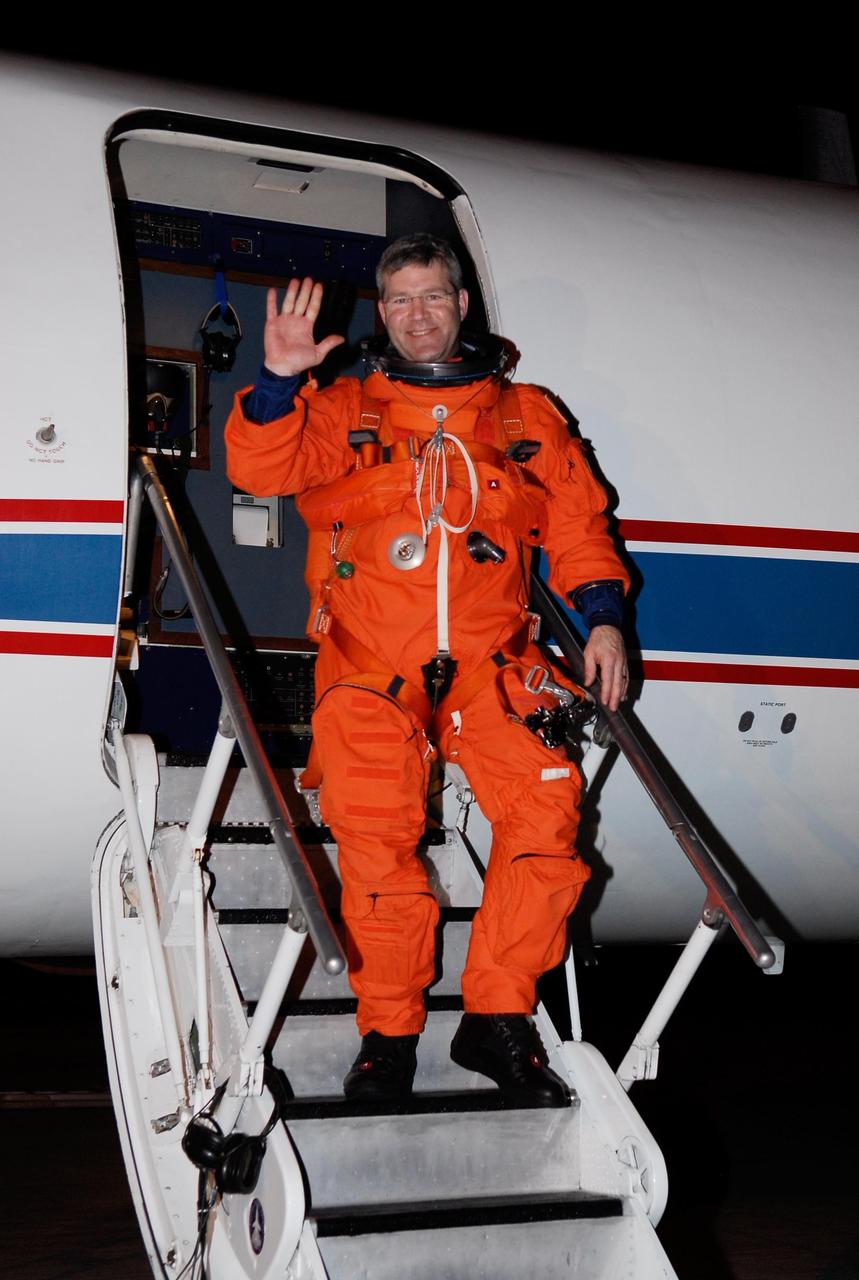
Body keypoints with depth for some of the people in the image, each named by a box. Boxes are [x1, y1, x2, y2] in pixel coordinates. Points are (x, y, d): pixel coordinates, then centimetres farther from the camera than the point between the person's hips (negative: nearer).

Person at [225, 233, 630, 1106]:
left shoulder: (525, 415, 17)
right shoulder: (343, 411, 13)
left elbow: (578, 522, 16)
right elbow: (262, 469, -2)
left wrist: (601, 616, 2)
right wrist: (278, 382, -19)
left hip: (490, 669, 1)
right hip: (372, 671, -1)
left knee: (546, 815, -19)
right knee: (377, 839, -19)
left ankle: (496, 1018, -6)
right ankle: (388, 1032, -3)